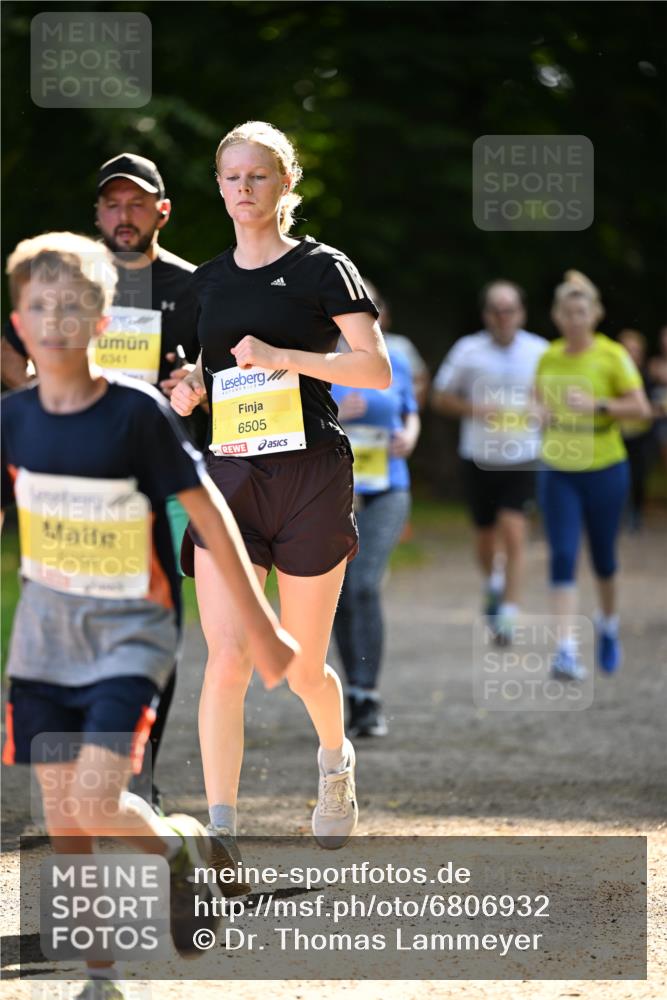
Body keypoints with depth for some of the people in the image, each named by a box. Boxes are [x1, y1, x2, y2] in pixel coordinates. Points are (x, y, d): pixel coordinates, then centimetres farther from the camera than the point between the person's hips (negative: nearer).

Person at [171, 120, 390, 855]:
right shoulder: (207, 282, 14)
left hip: (311, 477, -3)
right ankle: (220, 832, -16)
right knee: (227, 657, -14)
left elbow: (376, 368, -7)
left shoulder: (320, 268, 0)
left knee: (303, 669, 7)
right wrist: (188, 393, 2)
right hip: (229, 476, 3)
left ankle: (335, 759, 41)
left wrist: (282, 358, -17)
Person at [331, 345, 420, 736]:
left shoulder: (395, 365, 5)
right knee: (341, 598, 7)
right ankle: (357, 693, 22)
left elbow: (410, 414, 19)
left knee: (366, 586, -18)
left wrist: (409, 436, -4)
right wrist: (335, 415, -19)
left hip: (385, 491, -1)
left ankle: (369, 698, -16)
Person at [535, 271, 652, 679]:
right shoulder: (549, 358, 3)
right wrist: (545, 415, -2)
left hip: (604, 468, -2)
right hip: (559, 472, 2)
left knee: (603, 555, 11)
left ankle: (608, 623, 40)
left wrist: (597, 405, -24)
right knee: (562, 556, -11)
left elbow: (641, 409, -12)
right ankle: (568, 647, -17)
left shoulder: (613, 356, -8)